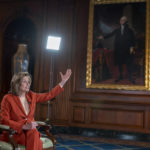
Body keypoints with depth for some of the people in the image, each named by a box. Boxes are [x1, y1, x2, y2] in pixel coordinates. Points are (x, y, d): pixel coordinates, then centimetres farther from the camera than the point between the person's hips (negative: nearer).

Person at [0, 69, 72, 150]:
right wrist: (24, 126, -20)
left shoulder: (31, 96, 9)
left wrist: (63, 81, 12)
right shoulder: (8, 98, -6)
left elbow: (49, 95, 15)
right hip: (14, 133, -4)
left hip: (30, 131, 4)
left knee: (34, 134, -32)